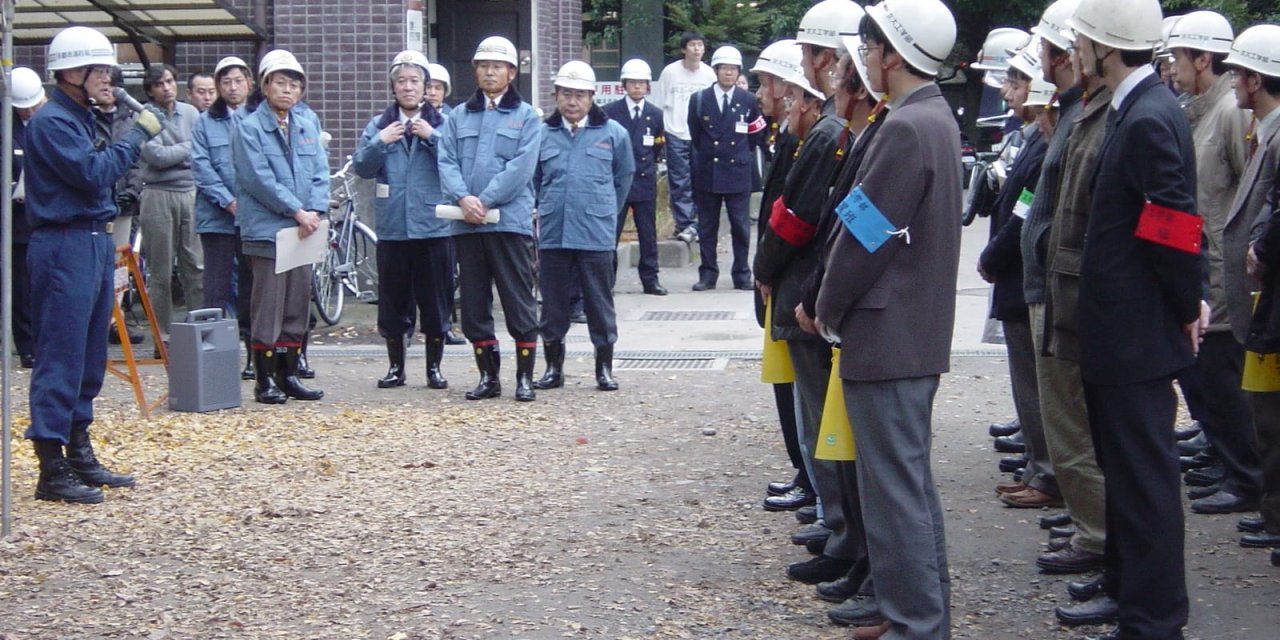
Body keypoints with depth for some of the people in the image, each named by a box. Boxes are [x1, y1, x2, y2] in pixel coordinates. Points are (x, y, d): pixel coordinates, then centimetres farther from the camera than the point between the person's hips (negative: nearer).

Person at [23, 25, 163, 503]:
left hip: (94, 243, 10)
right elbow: (93, 173, -22)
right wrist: (138, 134, -14)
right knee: (62, 357, -8)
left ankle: (79, 454, 22)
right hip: (64, 246, -10)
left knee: (90, 358, 13)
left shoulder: (81, 118, 17)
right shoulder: (51, 122, -12)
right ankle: (52, 470, -7)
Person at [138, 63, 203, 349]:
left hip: (191, 194, 3)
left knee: (197, 266, 0)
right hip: (158, 196, -3)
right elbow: (156, 156, -13)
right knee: (161, 272, 2)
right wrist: (189, 148, -2)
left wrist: (173, 154, -7)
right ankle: (162, 336, 7)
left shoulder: (190, 113, 9)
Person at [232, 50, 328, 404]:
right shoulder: (250, 127, -6)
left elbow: (320, 170, 7)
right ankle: (265, 380, 3)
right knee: (268, 307, -3)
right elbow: (259, 179, -13)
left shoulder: (308, 122, 10)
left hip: (303, 229, 6)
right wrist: (296, 210, -14)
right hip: (266, 228, -5)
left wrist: (315, 210, -8)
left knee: (298, 306, 9)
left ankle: (288, 374, 18)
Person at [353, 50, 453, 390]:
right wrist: (380, 143, -12)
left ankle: (434, 368, 15)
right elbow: (361, 167, 2)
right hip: (391, 228, 2)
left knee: (436, 301, 4)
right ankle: (396, 367, 18)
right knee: (393, 301, 7)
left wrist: (433, 138, -17)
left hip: (434, 227, -2)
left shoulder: (442, 123, 3)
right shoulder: (379, 125, 9)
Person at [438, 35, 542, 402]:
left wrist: (486, 200, -16)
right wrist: (462, 197, -14)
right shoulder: (458, 117, 14)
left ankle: (525, 377, 6)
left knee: (519, 302, -1)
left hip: (510, 220, -4)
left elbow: (522, 166, -8)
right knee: (474, 305, 7)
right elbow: (447, 162, 4)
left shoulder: (526, 117, 4)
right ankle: (488, 376, 16)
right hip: (467, 222, 4)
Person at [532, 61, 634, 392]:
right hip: (553, 236, 2)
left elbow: (624, 177, 12)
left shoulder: (612, 133, 1)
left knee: (599, 302, 4)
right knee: (553, 303, 7)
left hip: (597, 236, -2)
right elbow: (534, 180, 17)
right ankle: (553, 367, 17)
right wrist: (547, 211, 13)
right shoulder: (543, 134, 5)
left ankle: (604, 368, 13)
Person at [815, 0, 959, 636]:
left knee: (896, 486, -4)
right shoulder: (937, 119, 12)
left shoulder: (905, 129, -19)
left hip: (886, 335, -10)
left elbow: (865, 235, -19)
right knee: (910, 480, 17)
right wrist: (837, 304, 15)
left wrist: (829, 308, -4)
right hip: (917, 331, 10)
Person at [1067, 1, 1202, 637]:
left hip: (1137, 336, -10)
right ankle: (1126, 585, 34)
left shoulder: (1149, 119, -20)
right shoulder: (1133, 111, 11)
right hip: (1120, 331, 10)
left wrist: (1185, 308, -10)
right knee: (1125, 467, 21)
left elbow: (1175, 230, -21)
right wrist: (1188, 302, 15)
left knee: (1144, 474, -3)